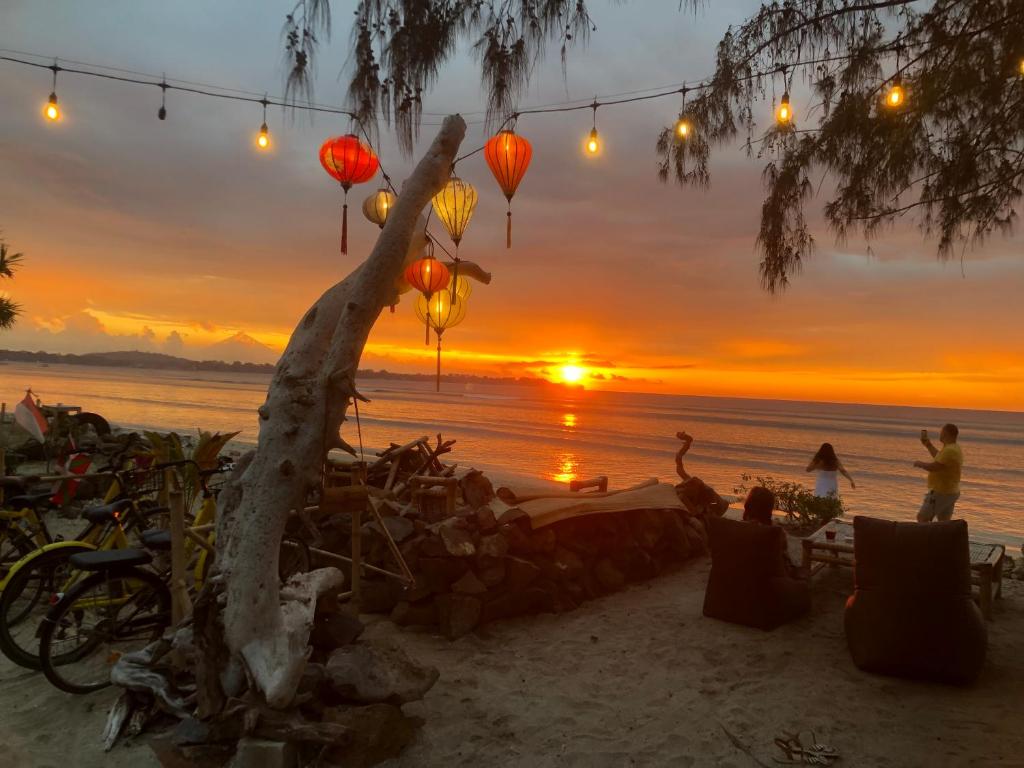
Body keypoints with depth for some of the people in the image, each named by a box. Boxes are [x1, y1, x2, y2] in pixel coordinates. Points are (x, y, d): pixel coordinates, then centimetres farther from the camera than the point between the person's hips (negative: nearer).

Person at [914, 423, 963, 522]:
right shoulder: (954, 447, 10)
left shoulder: (950, 450, -24)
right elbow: (939, 458, 28)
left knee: (922, 518, -5)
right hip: (950, 492, 10)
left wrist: (920, 464, -9)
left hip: (941, 493, -10)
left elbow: (933, 467, -28)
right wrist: (927, 444, 28)